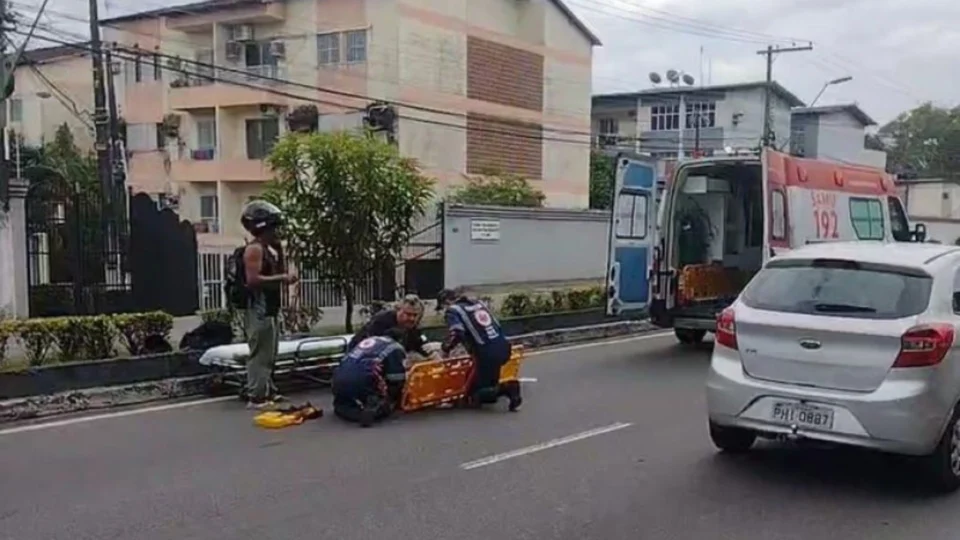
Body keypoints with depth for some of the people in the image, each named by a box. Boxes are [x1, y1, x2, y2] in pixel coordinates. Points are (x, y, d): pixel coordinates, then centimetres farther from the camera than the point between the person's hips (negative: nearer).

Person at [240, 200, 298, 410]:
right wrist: (281, 278, -19)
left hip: (269, 309, 10)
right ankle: (256, 396, -5)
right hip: (258, 310, -10)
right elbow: (253, 279, -23)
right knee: (260, 354, -8)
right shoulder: (254, 249, -13)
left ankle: (268, 391, 24)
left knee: (269, 354, 15)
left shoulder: (269, 249, 17)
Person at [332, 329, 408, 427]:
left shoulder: (368, 340, 31)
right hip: (363, 381, -6)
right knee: (387, 404, 16)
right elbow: (397, 380, 3)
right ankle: (372, 410, -15)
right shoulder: (396, 348, 12)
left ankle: (342, 408, 1)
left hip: (339, 380, 6)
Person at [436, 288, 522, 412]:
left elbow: (456, 333, -17)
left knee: (474, 397, 2)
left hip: (486, 354, -8)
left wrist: (446, 349, 0)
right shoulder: (478, 303, 21)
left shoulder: (452, 310, 1)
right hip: (503, 347, 8)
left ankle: (507, 389, -15)